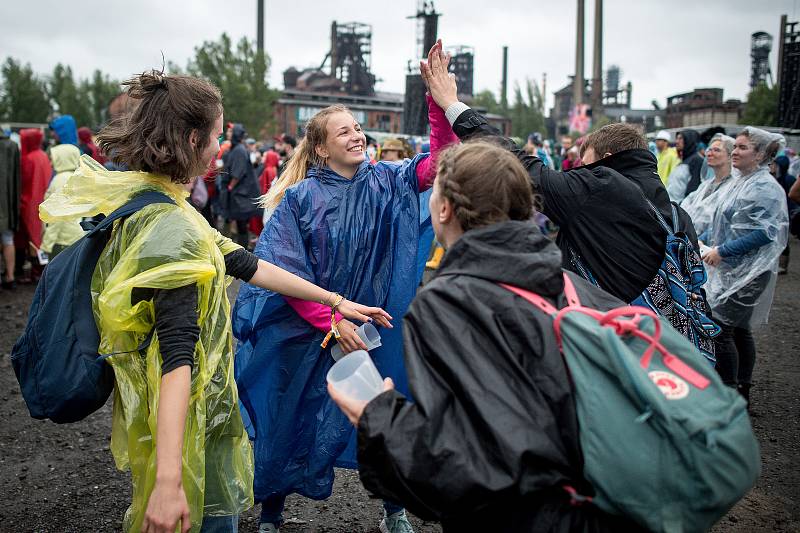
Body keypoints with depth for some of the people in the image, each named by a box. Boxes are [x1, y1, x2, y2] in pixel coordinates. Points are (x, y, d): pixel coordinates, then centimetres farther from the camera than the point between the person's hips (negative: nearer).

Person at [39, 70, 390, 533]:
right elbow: (177, 352, -35)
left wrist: (335, 300, 12)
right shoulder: (170, 226, -25)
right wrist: (169, 479, -39)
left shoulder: (145, 205, 5)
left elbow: (245, 264, 9)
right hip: (188, 425, -9)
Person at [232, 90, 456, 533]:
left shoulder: (385, 181, -1)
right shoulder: (299, 197, -8)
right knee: (290, 424, 11)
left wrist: (438, 98, -26)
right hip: (306, 332, -2)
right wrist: (333, 322, -19)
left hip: (371, 330, 2)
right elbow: (285, 273, -12)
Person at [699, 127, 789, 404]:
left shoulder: (764, 188, -16)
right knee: (740, 329, 15)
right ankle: (742, 393, 26)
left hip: (747, 273, -9)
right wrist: (702, 240, 11)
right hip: (731, 270, 9)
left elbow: (762, 233, -25)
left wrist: (722, 251, -22)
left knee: (721, 330, -9)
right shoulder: (741, 182, 13)